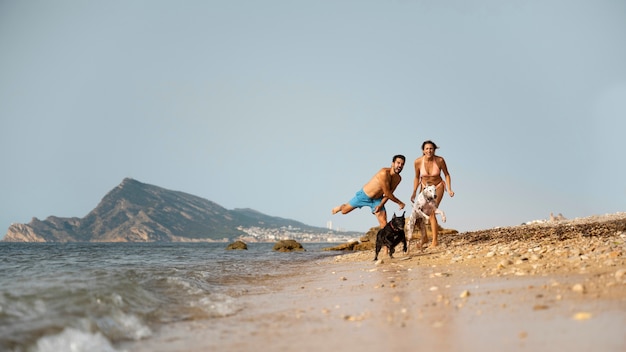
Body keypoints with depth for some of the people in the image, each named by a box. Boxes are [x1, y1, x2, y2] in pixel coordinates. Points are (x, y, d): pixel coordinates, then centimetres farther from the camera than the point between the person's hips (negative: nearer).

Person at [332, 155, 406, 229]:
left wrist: (381, 205, -14)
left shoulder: (398, 178, -9)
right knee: (344, 211, 13)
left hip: (377, 199, 5)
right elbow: (387, 193, -30)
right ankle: (340, 207, 50)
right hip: (364, 195, -5)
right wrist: (399, 203, -21)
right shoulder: (384, 173, -33)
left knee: (384, 224, -10)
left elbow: (389, 193, -1)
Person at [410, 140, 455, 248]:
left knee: (431, 213, -17)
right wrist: (414, 192, -6)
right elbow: (417, 177, -2)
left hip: (438, 187, -3)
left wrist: (449, 189, -14)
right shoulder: (418, 162, -19)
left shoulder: (440, 160, -23)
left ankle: (435, 241, -8)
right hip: (425, 187, 3)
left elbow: (446, 174, -7)